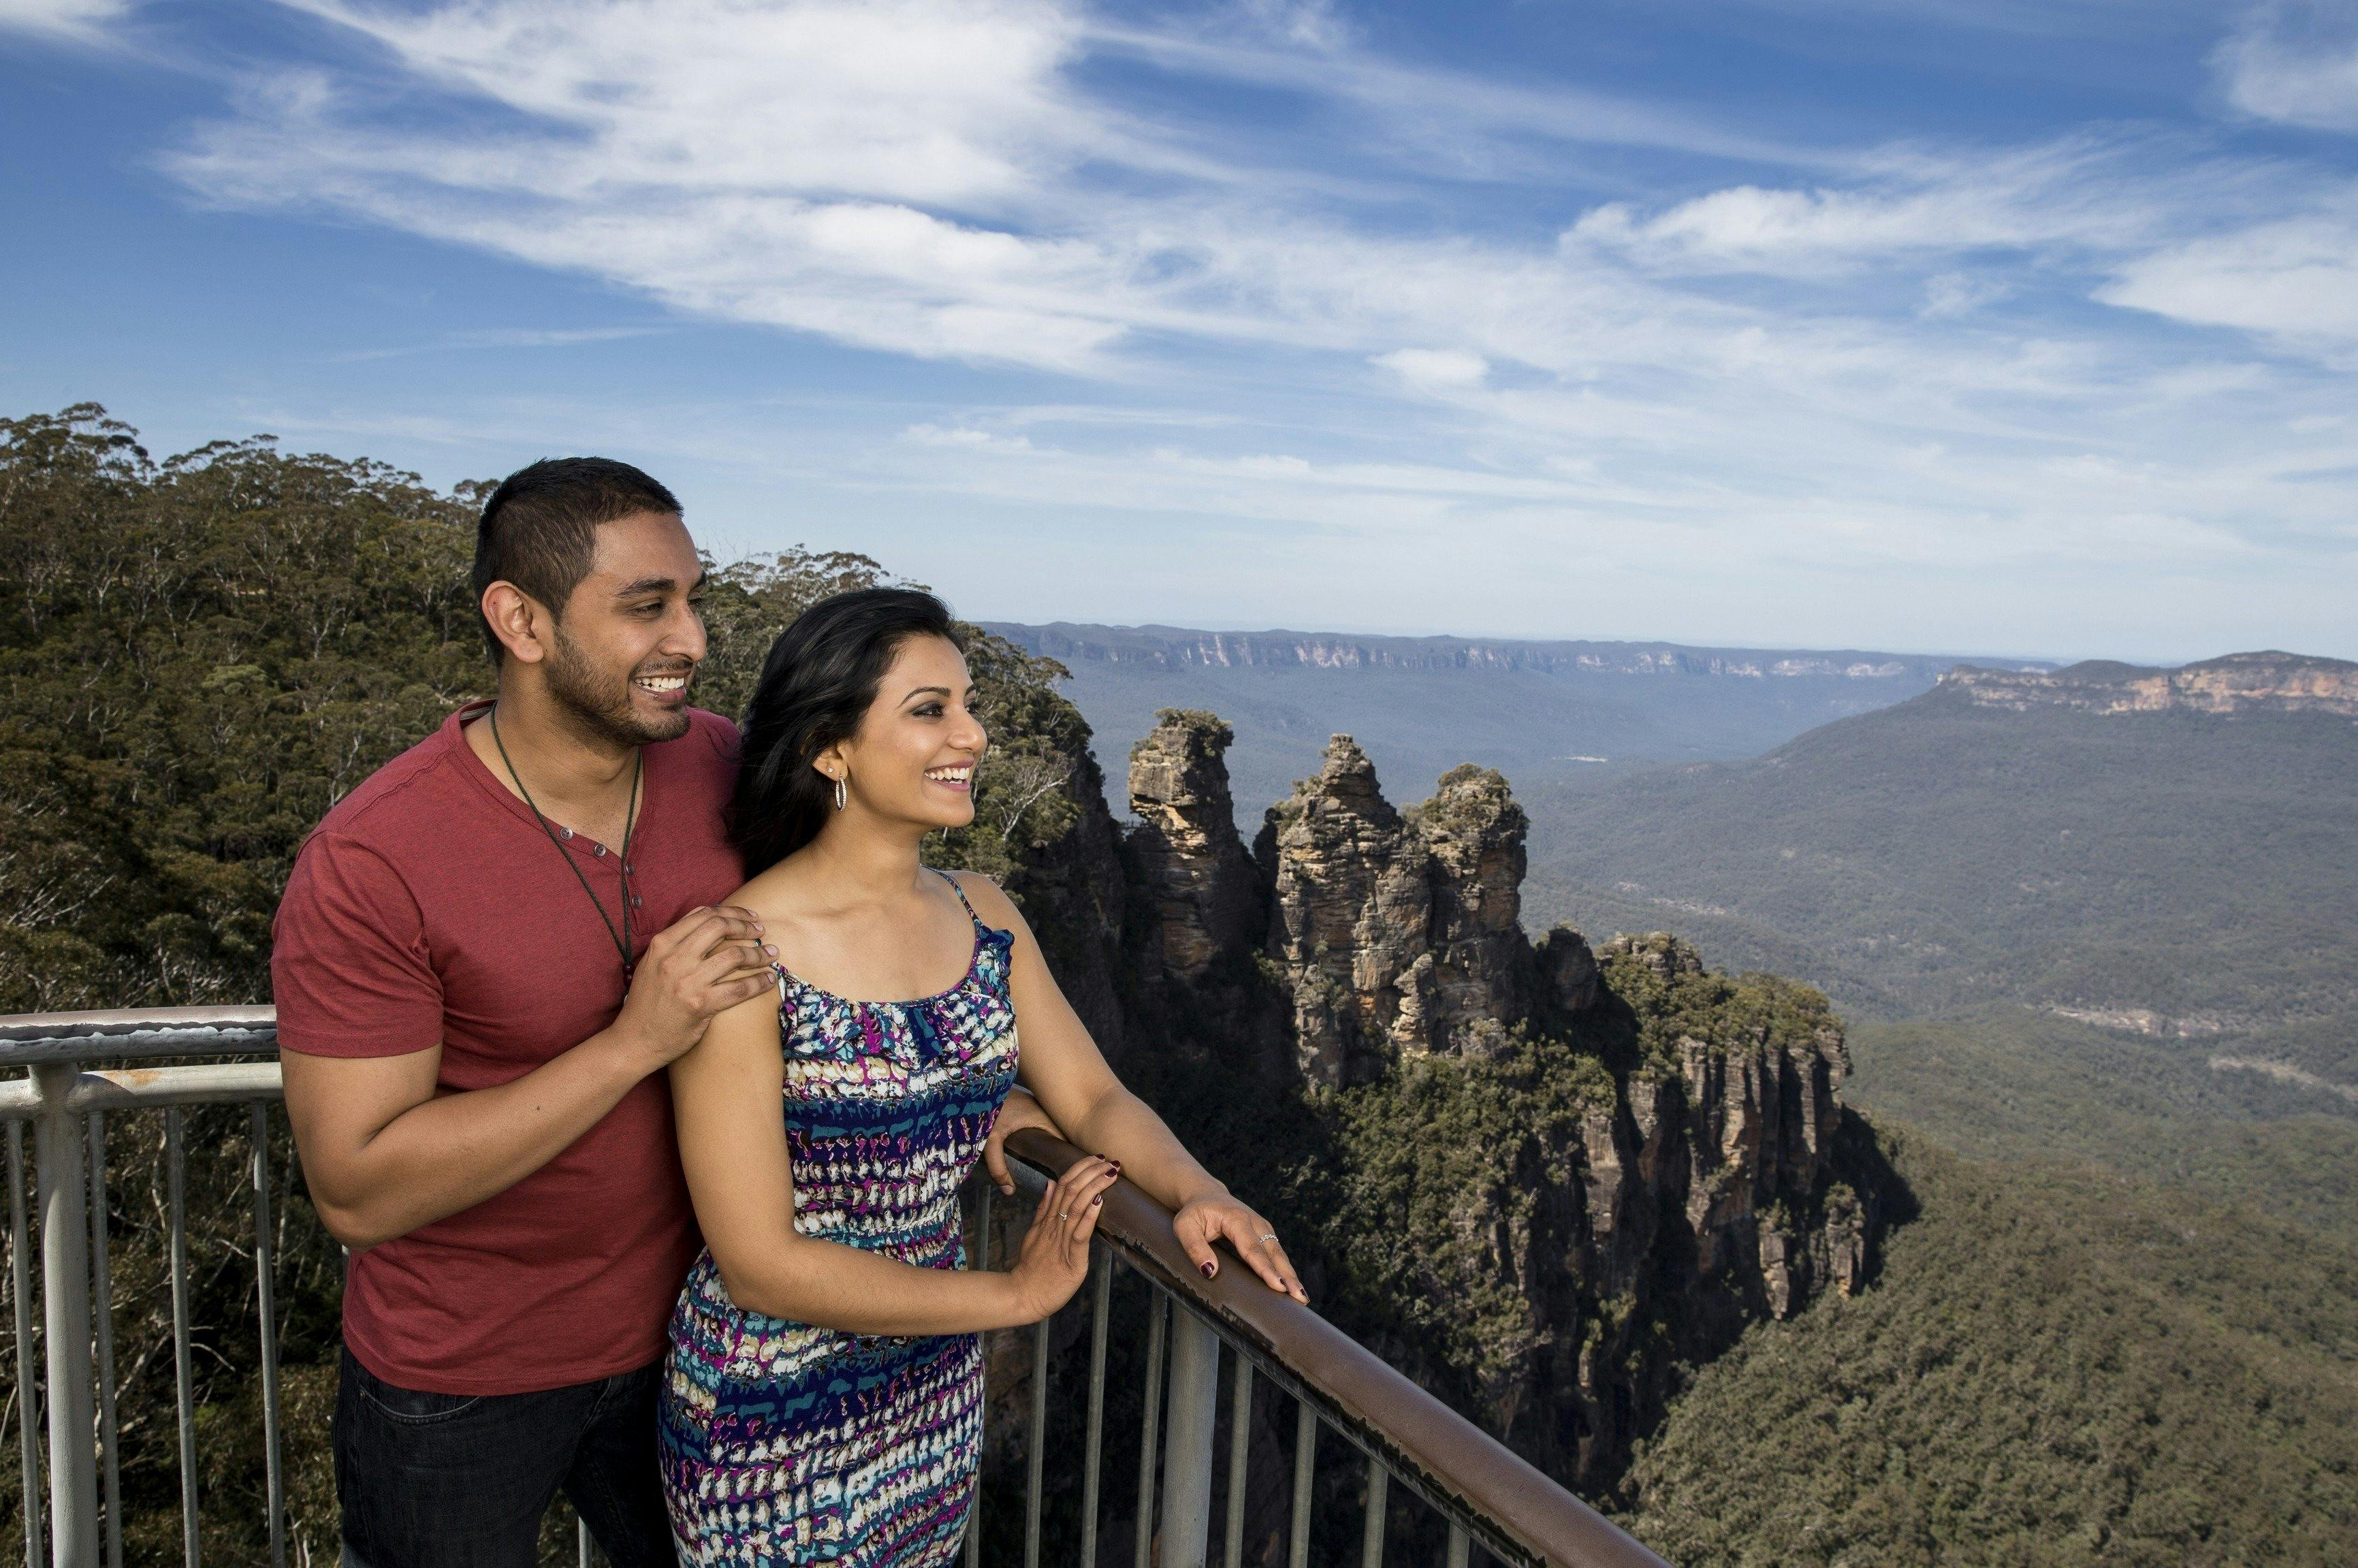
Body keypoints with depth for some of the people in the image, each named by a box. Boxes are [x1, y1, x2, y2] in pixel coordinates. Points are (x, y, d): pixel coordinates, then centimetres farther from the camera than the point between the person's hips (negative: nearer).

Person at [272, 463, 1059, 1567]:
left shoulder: (722, 767, -10)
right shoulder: (369, 866, -24)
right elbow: (356, 1189, -25)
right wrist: (638, 1041, -31)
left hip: (679, 1340, 4)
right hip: (458, 1387, -4)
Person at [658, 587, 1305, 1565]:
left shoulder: (983, 916, -2)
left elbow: (1092, 1096, 2)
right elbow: (762, 1265, -22)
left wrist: (1195, 1191, -18)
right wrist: (1019, 1294, -17)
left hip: (938, 1390, 6)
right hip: (774, 1425, -5)